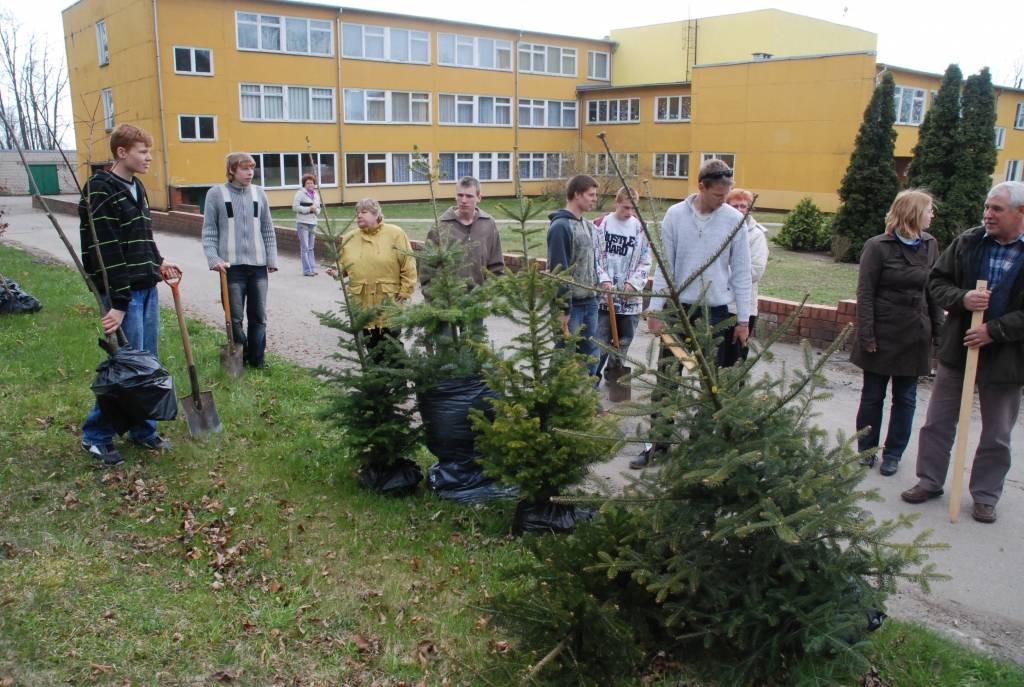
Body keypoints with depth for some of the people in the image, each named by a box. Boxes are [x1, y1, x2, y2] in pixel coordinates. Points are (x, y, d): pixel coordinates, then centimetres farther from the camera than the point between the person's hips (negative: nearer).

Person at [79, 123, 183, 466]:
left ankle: (143, 429, 25)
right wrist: (117, 303, -22)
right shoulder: (100, 191, -13)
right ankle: (95, 435, 11)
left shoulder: (137, 188, 15)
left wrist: (158, 263, 11)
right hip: (123, 293, -8)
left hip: (147, 289, 9)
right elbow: (105, 253, -19)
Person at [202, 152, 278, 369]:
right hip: (232, 266, -3)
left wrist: (272, 259, 5)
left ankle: (257, 360, 17)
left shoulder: (258, 193, 9)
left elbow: (268, 230, 12)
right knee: (234, 318, 2)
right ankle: (239, 359, 16)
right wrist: (213, 259, -12)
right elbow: (209, 231, 0)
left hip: (258, 265, 3)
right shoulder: (216, 194, 1)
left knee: (259, 317, 7)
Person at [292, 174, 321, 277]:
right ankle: (307, 270, -4)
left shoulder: (316, 195, 16)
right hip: (302, 223, -6)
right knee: (304, 248, -5)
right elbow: (295, 207, -11)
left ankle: (312, 268, 14)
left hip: (313, 223, 6)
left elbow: (318, 210, 22)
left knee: (310, 248, 11)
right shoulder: (300, 193, -4)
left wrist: (315, 210, -2)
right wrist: (308, 209, -15)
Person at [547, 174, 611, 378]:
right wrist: (563, 309, -19)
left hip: (590, 302, 8)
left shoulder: (588, 226, 12)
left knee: (591, 354, 14)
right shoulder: (560, 226, -15)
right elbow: (558, 270, -18)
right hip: (571, 304, -8)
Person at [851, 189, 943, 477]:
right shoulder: (878, 246, -9)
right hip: (882, 334, -4)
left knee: (905, 398, 9)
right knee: (873, 396, 8)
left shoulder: (930, 245, 5)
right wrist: (866, 335, -13)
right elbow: (864, 293, -9)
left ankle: (893, 454, 22)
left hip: (915, 335, 4)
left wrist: (937, 328, 6)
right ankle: (866, 450, 23)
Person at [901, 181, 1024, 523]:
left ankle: (985, 495, 29)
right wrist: (961, 299, -16)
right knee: (938, 421, 12)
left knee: (997, 434, 12)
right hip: (957, 348, 3)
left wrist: (994, 330, -21)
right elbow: (937, 280, 3)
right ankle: (929, 481, 28)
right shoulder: (967, 242, -3)